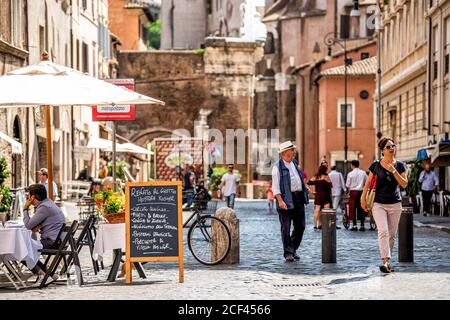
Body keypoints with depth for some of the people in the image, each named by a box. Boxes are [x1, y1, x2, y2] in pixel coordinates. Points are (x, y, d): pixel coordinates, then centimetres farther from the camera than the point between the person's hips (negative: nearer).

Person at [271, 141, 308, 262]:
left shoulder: (295, 163, 15)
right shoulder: (278, 167, -8)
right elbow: (275, 185, -14)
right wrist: (280, 200, -23)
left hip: (299, 198, 7)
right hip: (286, 199, -7)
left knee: (300, 226, 8)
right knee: (286, 228, -2)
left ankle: (293, 250, 23)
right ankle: (288, 253, 3)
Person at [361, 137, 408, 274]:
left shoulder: (399, 165, 5)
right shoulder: (376, 166, -1)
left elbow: (404, 184, -2)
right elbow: (368, 183, 7)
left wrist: (394, 171, -14)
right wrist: (363, 199, 3)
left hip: (395, 204, 3)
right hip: (379, 204, -3)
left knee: (392, 234, 7)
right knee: (383, 231, -17)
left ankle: (387, 261, 18)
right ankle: (386, 261, -24)